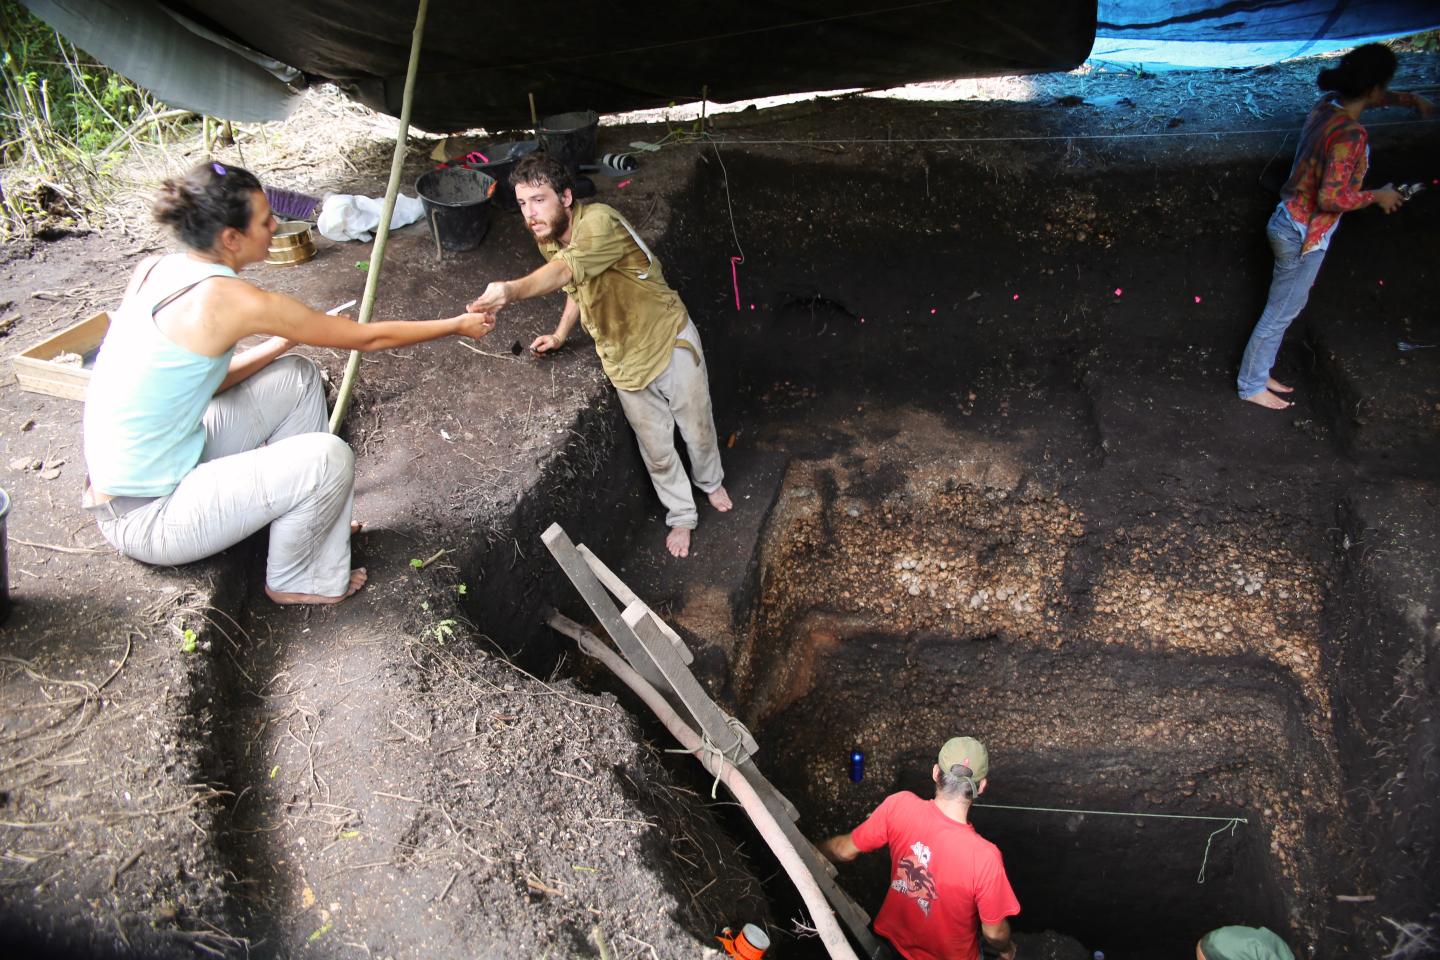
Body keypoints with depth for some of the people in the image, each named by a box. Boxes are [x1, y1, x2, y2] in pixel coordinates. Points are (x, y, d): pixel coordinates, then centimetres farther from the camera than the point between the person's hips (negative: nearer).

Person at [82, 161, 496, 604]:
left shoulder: (153, 269, 0)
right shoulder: (230, 300, -24)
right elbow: (368, 337, -13)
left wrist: (282, 342, 1)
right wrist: (458, 326, -1)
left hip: (124, 478, 9)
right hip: (145, 518, -9)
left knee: (298, 376, 8)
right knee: (329, 458, -19)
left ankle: (316, 521, 20)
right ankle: (294, 580, 8)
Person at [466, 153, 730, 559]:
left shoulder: (598, 221, -30)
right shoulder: (548, 238, -5)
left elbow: (565, 270, -52)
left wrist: (512, 290, -69)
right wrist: (561, 334, 11)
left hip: (671, 342, -5)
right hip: (625, 363, 5)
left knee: (697, 429, 18)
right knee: (656, 450, 15)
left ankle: (711, 480, 50)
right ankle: (681, 515, 39)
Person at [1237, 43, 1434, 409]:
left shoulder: (1329, 105, 0)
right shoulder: (1351, 135, -27)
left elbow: (1370, 100, 25)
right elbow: (1333, 197, -29)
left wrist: (1411, 99, 23)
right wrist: (1378, 196, -14)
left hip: (1292, 223, 9)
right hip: (1304, 235, -9)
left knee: (1282, 311, 21)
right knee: (1280, 314, 6)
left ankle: (1258, 374, 34)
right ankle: (1251, 386, 20)